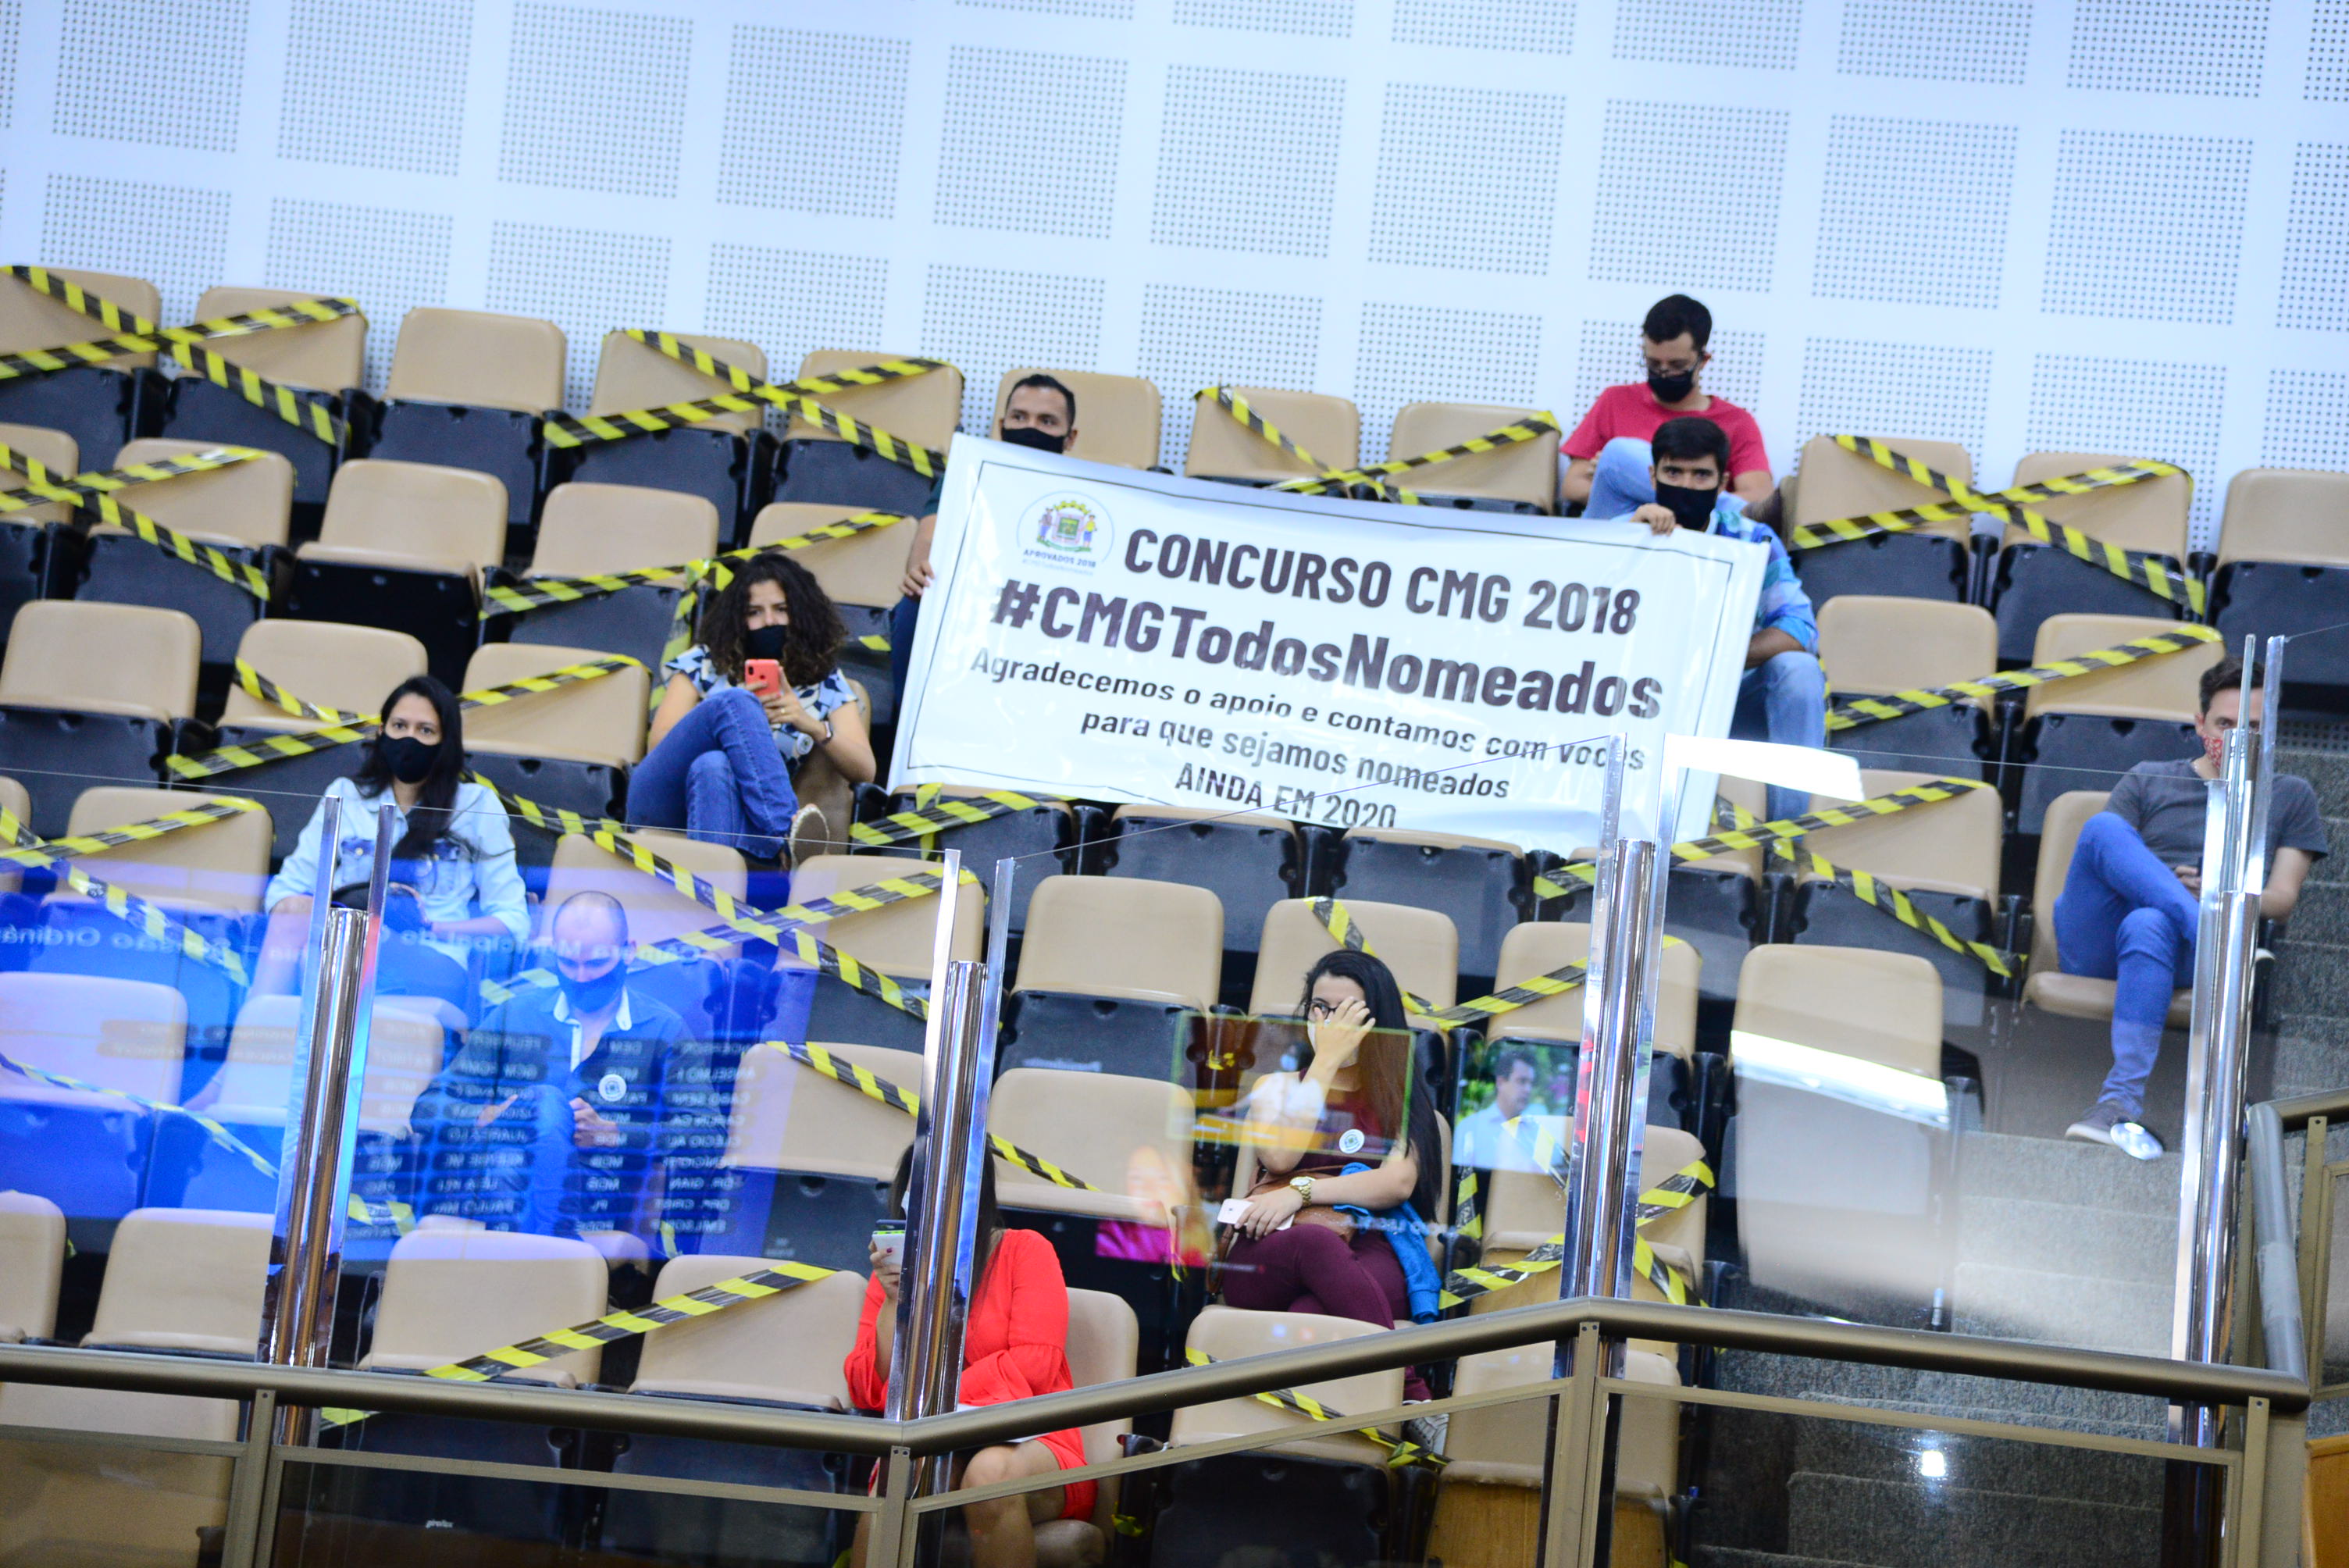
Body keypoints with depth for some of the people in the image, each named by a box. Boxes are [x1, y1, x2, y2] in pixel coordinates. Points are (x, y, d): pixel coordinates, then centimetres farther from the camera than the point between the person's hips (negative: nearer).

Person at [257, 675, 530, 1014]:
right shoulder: (345, 796, 23)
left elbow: (513, 921, 11)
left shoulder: (477, 805, 16)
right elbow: (283, 894, 16)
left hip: (432, 964, -2)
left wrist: (432, 927, -5)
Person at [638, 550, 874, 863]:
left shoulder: (825, 684, 19)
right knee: (735, 701, -29)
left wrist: (813, 727, -11)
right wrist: (744, 716, -10)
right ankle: (788, 833, -47)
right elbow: (658, 743, 4)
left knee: (713, 766, -39)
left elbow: (864, 771, 7)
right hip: (662, 799, 0)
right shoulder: (705, 663, 17)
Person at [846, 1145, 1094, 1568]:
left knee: (991, 1471, -37)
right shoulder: (894, 1271, 14)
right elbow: (867, 1392, 6)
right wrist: (893, 1300, -6)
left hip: (1030, 1446, -1)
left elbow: (1034, 1366, -6)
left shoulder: (1024, 1251, 6)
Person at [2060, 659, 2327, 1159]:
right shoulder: (2147, 781, 24)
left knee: (2148, 925, -41)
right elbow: (2098, 853, 13)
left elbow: (2281, 899, 13)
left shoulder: (2290, 796, 22)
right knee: (2104, 827, -29)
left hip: (2189, 953, -1)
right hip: (2095, 944, 1)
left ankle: (2120, 1104, -53)